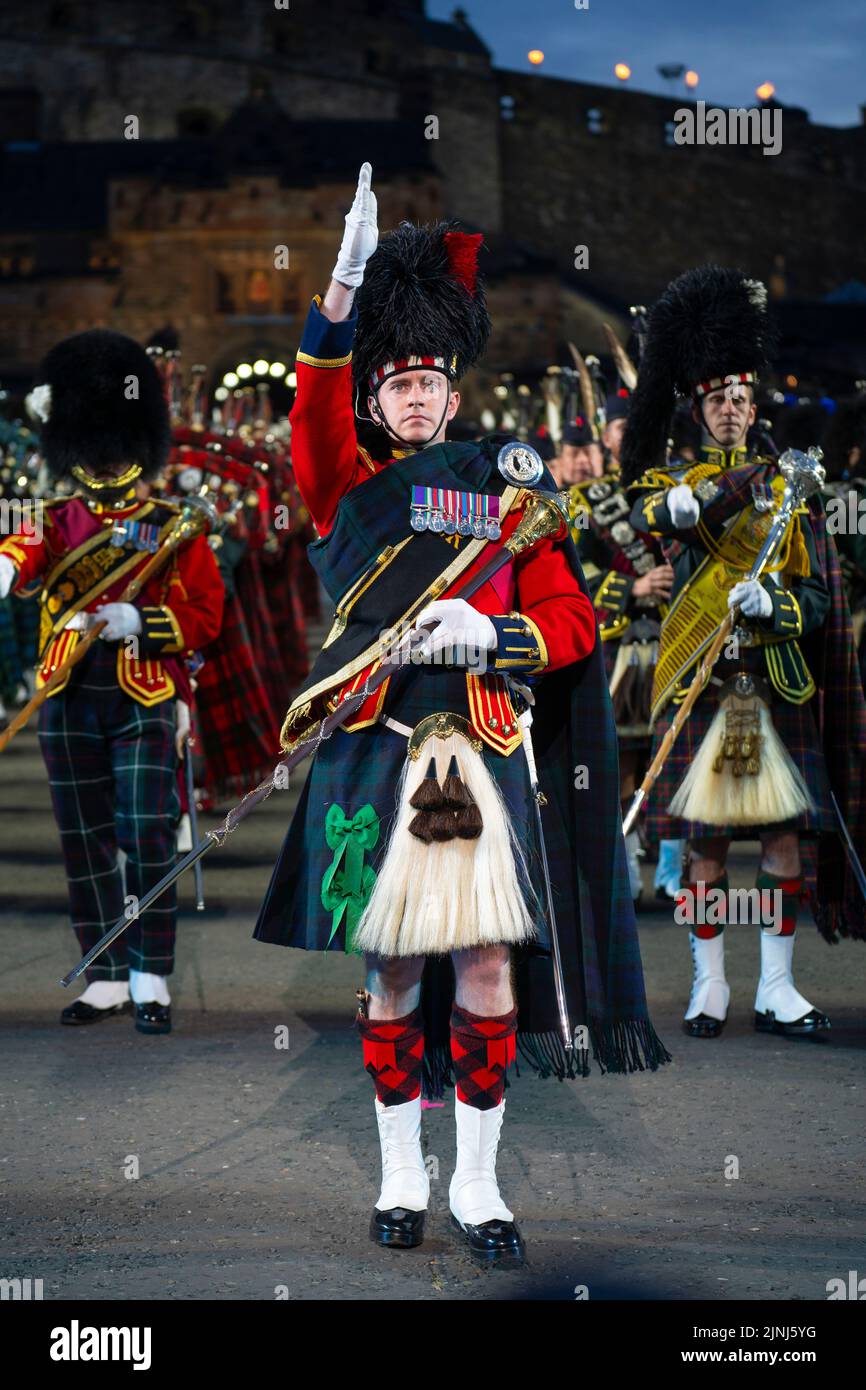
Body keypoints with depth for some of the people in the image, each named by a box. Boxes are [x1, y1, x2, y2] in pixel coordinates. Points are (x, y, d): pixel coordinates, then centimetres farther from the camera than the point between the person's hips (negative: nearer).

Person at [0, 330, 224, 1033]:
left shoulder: (176, 530, 3)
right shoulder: (59, 522, 7)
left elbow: (206, 614, 0)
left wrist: (138, 621, -17)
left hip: (145, 701, -3)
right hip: (69, 703, 3)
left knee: (148, 839, -7)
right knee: (85, 844, 7)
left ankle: (152, 980, 1)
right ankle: (108, 979, 16)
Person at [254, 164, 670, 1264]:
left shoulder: (506, 492, 10)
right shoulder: (346, 488, 7)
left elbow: (570, 624, 7)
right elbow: (313, 402, -13)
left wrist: (483, 630, -13)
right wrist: (347, 278, -26)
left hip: (484, 759, 1)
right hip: (373, 760, -1)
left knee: (487, 967, -2)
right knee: (393, 971, 5)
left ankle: (477, 1183, 10)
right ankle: (403, 1175, 18)